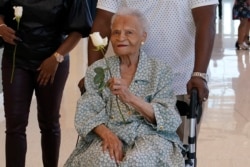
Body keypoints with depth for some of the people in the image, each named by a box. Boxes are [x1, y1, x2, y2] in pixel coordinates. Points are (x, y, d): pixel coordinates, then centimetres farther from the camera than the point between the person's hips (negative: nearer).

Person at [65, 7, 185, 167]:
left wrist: (131, 98, -21)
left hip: (150, 135, -1)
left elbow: (168, 119, -6)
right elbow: (86, 113, 2)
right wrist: (107, 133, -20)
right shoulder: (97, 69, 10)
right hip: (109, 134, 1)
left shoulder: (160, 71, 4)